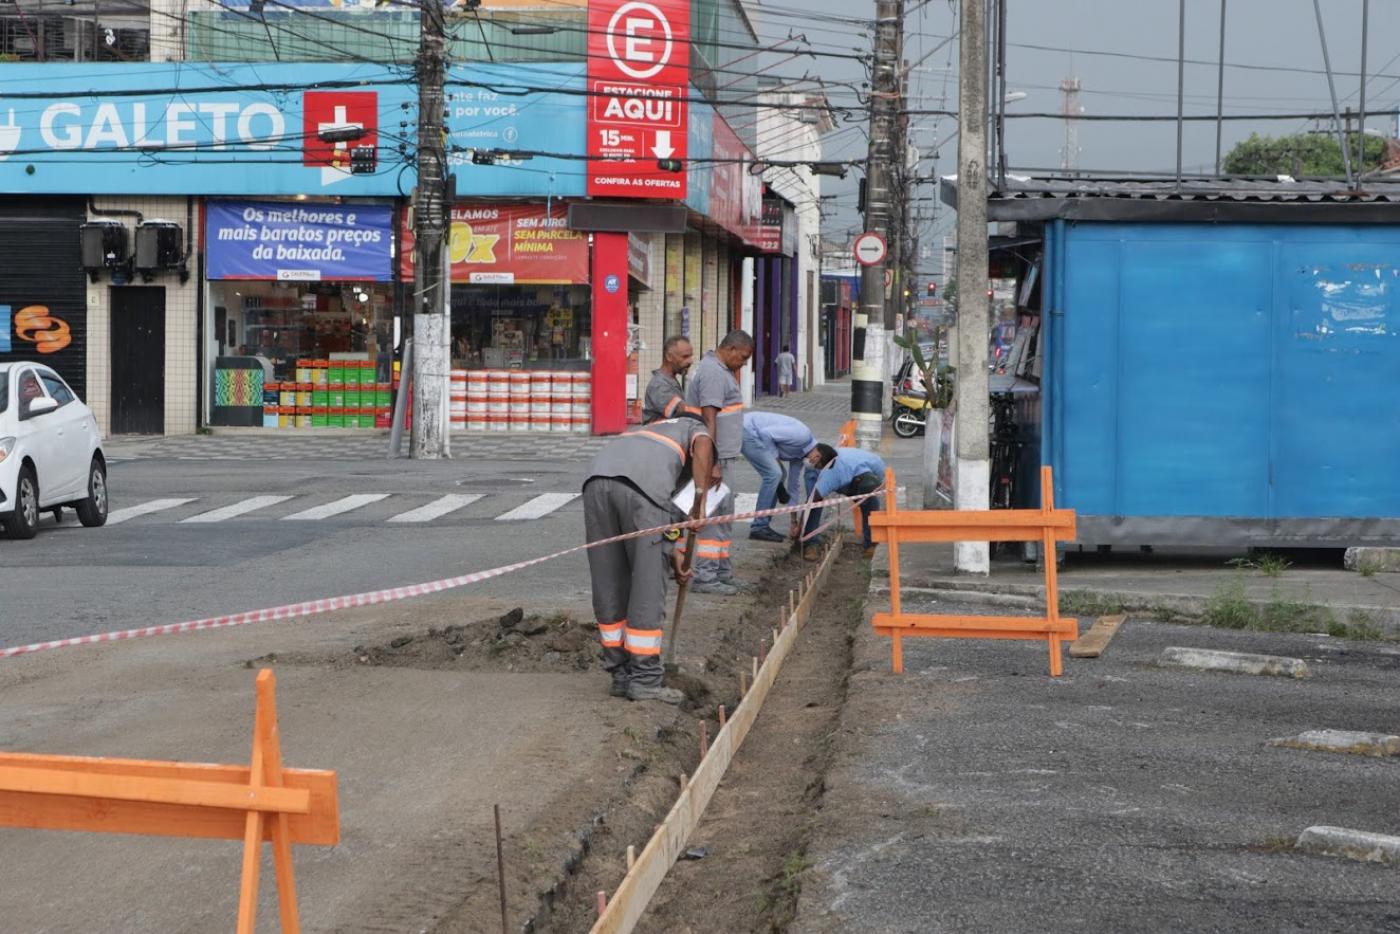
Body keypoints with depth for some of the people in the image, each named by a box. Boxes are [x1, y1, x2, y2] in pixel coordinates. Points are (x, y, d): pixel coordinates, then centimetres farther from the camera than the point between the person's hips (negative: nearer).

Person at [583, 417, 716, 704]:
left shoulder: (643, 434, 45)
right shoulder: (696, 430, 31)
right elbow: (702, 447, 3)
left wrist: (673, 555, 37)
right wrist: (702, 499, -2)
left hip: (598, 478, 6)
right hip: (642, 486, -5)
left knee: (608, 586, 15)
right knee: (647, 587, 5)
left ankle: (621, 674, 23)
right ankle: (644, 680, 9)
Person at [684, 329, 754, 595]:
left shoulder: (719, 369, 17)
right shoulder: (713, 373, -17)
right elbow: (709, 418, -23)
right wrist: (711, 462, -25)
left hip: (722, 455, 11)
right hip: (716, 456, -11)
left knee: (723, 516, 15)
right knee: (715, 516, -8)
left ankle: (722, 572, 21)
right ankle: (705, 576, -6)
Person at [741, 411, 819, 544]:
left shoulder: (800, 452, 13)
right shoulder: (802, 436, -17)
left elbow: (793, 485, 20)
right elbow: (766, 433, -21)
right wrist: (774, 457, -10)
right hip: (747, 430, -10)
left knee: (776, 474, 10)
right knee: (773, 474, -13)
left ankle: (763, 526, 11)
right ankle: (758, 528, -9)